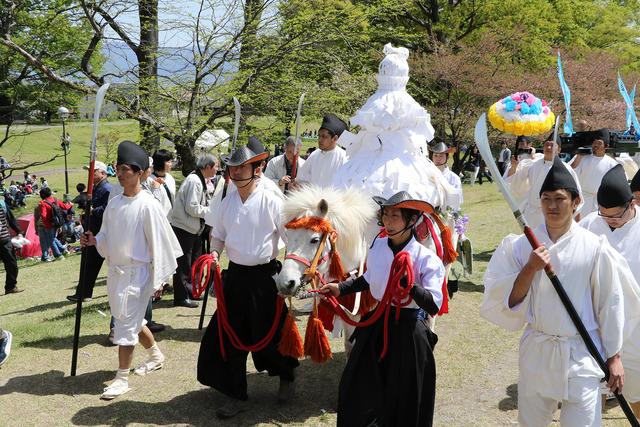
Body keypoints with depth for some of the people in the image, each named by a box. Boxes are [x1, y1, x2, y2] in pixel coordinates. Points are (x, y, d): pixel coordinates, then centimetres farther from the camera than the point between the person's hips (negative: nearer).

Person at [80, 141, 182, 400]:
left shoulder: (147, 205, -15)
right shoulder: (114, 203, 6)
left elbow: (159, 243, -12)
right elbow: (107, 237, 15)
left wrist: (158, 278, -10)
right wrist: (94, 241, -7)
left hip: (136, 272, -7)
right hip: (115, 269, 8)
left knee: (126, 323, -5)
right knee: (132, 319, 19)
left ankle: (122, 378, 5)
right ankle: (156, 355, 41)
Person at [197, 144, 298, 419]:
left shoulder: (271, 201, -11)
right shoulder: (227, 202, 5)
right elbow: (218, 235, 18)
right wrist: (214, 254, -1)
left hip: (264, 275, -5)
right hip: (235, 274, 5)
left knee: (269, 334, 5)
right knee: (231, 337, 6)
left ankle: (286, 376, 36)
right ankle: (237, 396, 20)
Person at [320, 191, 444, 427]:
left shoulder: (426, 258, -16)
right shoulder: (377, 246, -1)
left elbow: (433, 306, -23)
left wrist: (409, 282, -33)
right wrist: (341, 288, 11)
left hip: (408, 331, -5)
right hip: (376, 327, 5)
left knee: (405, 401, 9)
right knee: (355, 391, 15)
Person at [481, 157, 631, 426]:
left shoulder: (594, 247, -8)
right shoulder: (522, 245, -4)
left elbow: (610, 304, -1)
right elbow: (506, 302, -5)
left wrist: (614, 357, 3)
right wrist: (530, 269, -20)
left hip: (581, 353, -2)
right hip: (536, 350, 2)